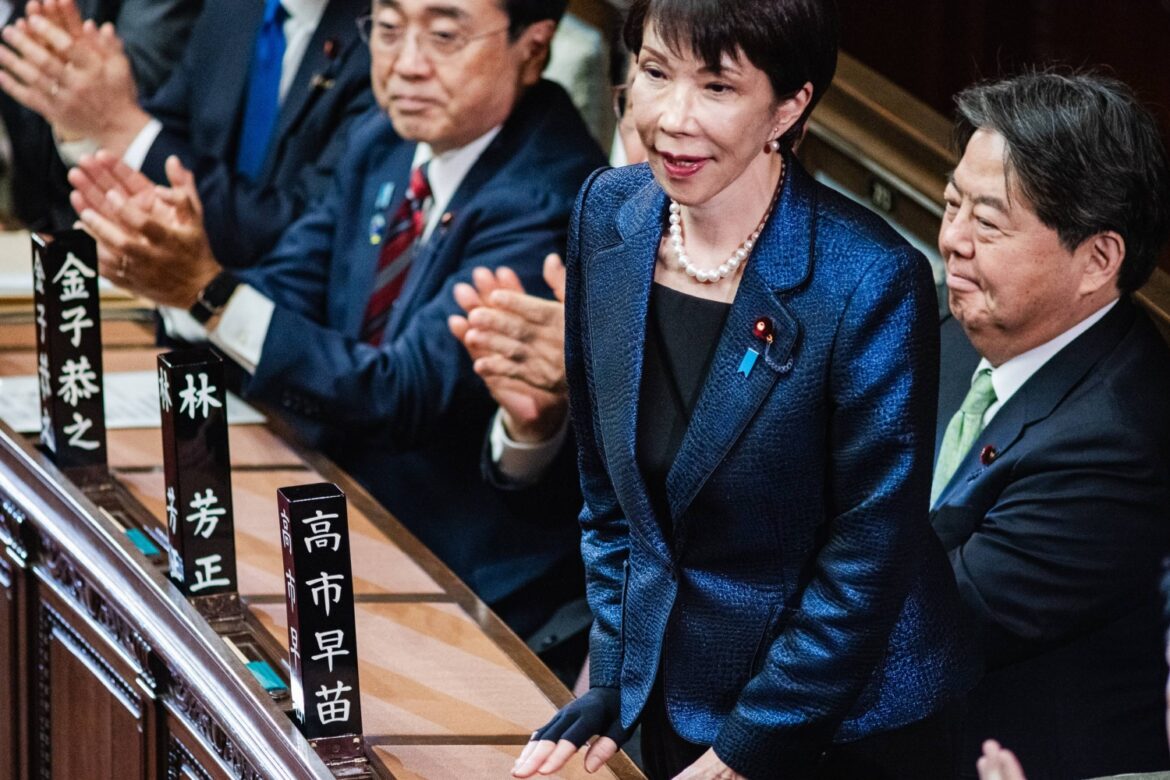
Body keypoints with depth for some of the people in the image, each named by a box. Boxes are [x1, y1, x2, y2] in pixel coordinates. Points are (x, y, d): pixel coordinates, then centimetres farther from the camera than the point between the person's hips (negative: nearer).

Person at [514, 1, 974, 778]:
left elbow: (870, 553, -18)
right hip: (673, 699, 5)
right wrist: (614, 678, 2)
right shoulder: (609, 215, -6)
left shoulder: (871, 281, -23)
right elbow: (607, 480, 6)